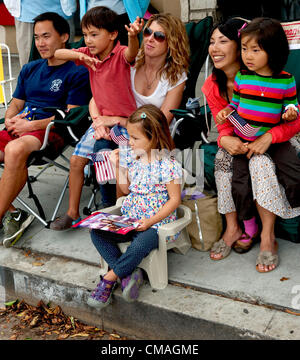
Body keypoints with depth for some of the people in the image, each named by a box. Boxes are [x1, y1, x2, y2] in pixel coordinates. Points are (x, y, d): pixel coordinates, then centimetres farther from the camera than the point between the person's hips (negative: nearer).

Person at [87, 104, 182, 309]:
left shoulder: (168, 165, -16)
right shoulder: (132, 158, 5)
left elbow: (175, 200, -13)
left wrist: (151, 221, -21)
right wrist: (118, 166, 2)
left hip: (156, 223, -7)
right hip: (129, 218, 7)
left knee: (140, 246, -35)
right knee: (97, 232, -13)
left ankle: (109, 279, -11)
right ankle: (128, 274, -15)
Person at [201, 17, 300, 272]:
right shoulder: (212, 86, -4)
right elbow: (223, 126, -3)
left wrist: (269, 137, -36)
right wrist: (225, 139, -29)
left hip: (270, 145, -4)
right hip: (237, 145, 4)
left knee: (260, 163, -34)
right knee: (222, 158, -27)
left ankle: (268, 237, -22)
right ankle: (232, 228, -15)